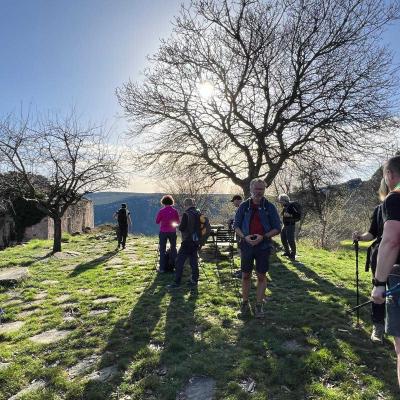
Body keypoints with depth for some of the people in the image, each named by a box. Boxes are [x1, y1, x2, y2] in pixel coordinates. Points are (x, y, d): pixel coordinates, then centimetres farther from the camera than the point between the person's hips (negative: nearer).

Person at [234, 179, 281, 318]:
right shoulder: (244, 206, 0)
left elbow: (277, 228, -1)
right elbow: (236, 225, 4)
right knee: (245, 275, 10)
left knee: (261, 276, 6)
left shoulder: (270, 207, -2)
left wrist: (263, 237, -17)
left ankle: (259, 305, 19)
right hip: (246, 245, 1)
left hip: (263, 246, -1)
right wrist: (244, 237, -14)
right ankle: (245, 302, 25)